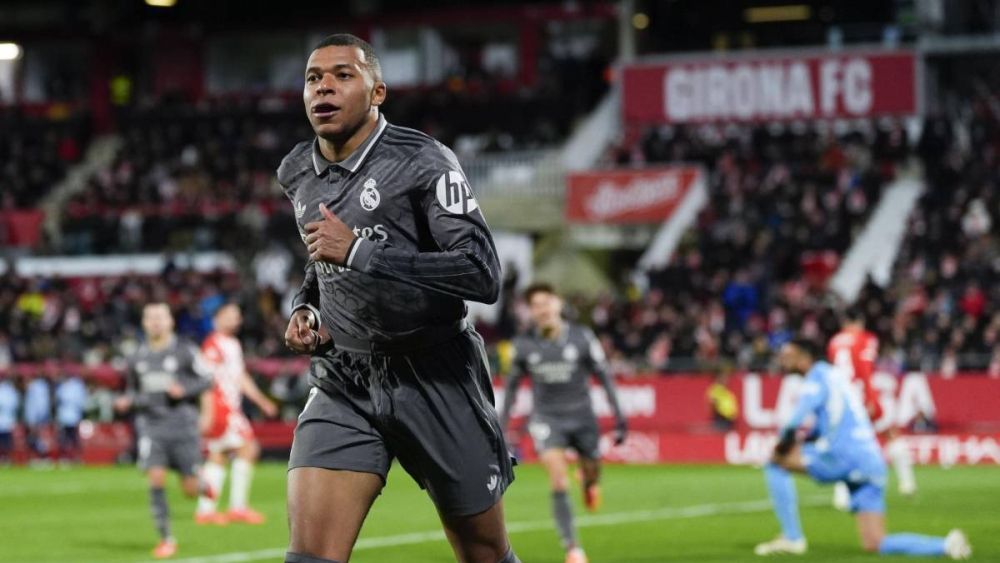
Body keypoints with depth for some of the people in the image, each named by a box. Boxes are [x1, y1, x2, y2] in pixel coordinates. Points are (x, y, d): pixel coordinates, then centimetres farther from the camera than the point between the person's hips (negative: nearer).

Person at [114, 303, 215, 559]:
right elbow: (133, 390, 22)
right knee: (156, 479, -15)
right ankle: (166, 538, -5)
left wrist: (183, 389, -15)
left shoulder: (185, 351, -1)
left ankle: (203, 487, 37)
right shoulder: (137, 358, 10)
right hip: (150, 424, 2)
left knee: (190, 489, -2)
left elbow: (206, 380, 1)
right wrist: (127, 401, 0)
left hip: (181, 422, -2)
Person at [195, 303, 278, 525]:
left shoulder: (233, 344, 18)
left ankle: (205, 510, 13)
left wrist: (262, 401, 22)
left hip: (231, 408, 10)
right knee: (247, 449, -12)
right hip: (219, 407, -10)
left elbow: (241, 378, 24)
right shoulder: (212, 345, -11)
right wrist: (207, 413, -20)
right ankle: (238, 507, -10)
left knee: (217, 457, 10)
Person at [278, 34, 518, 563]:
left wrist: (359, 252, -26)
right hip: (342, 385, 4)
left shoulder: (423, 163, -12)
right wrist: (304, 308, 6)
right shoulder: (297, 175, 8)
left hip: (436, 381, -4)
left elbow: (482, 275, -22)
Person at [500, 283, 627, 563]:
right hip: (547, 419, -1)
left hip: (581, 416, 1)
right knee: (558, 482, -17)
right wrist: (502, 422, 13)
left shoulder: (582, 337, -6)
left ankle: (589, 480, 51)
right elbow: (512, 384, 12)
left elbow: (604, 376, 0)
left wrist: (619, 415, -5)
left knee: (592, 472, 10)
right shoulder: (524, 345, -2)